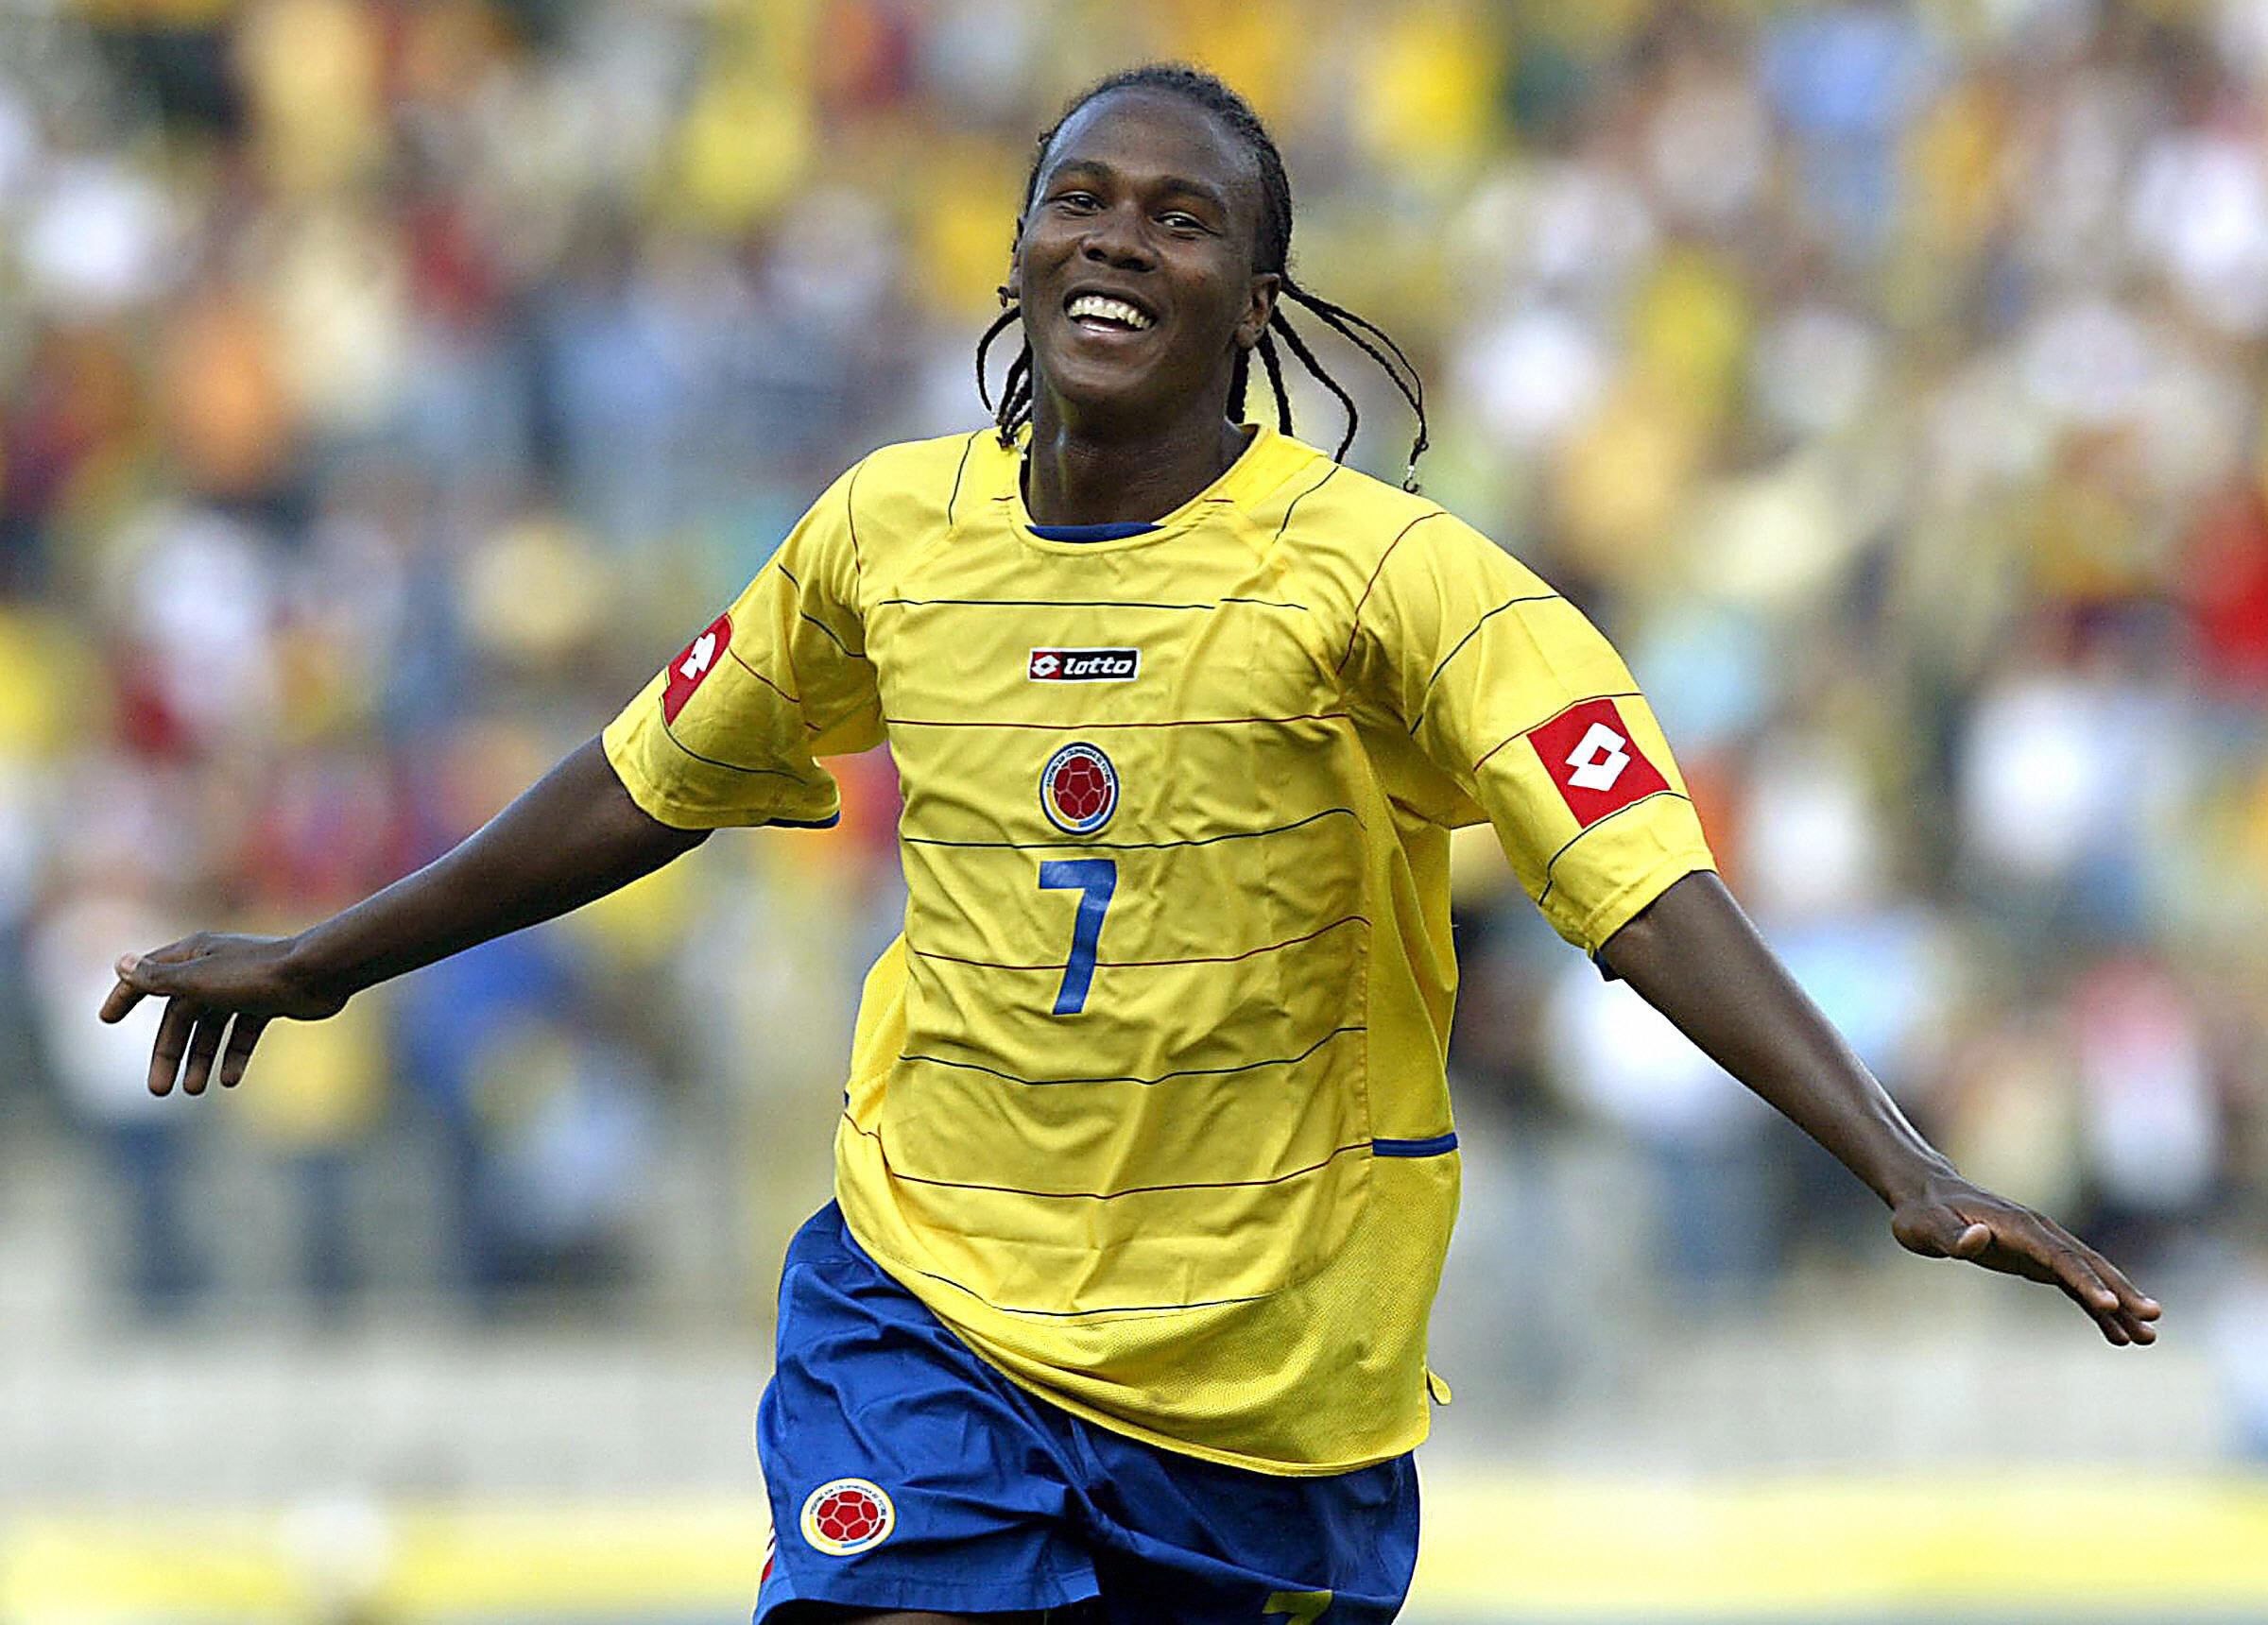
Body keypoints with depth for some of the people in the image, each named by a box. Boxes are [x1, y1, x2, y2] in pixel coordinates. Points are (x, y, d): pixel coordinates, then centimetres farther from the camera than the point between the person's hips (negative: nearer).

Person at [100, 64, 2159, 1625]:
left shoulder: (1387, 574, -12)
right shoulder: (892, 531, 1)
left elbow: (1654, 890, -21)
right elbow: (656, 778, 18)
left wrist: (1906, 1170, -34)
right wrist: (326, 962, 27)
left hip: (1270, 1378, -2)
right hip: (928, 1313, 2)